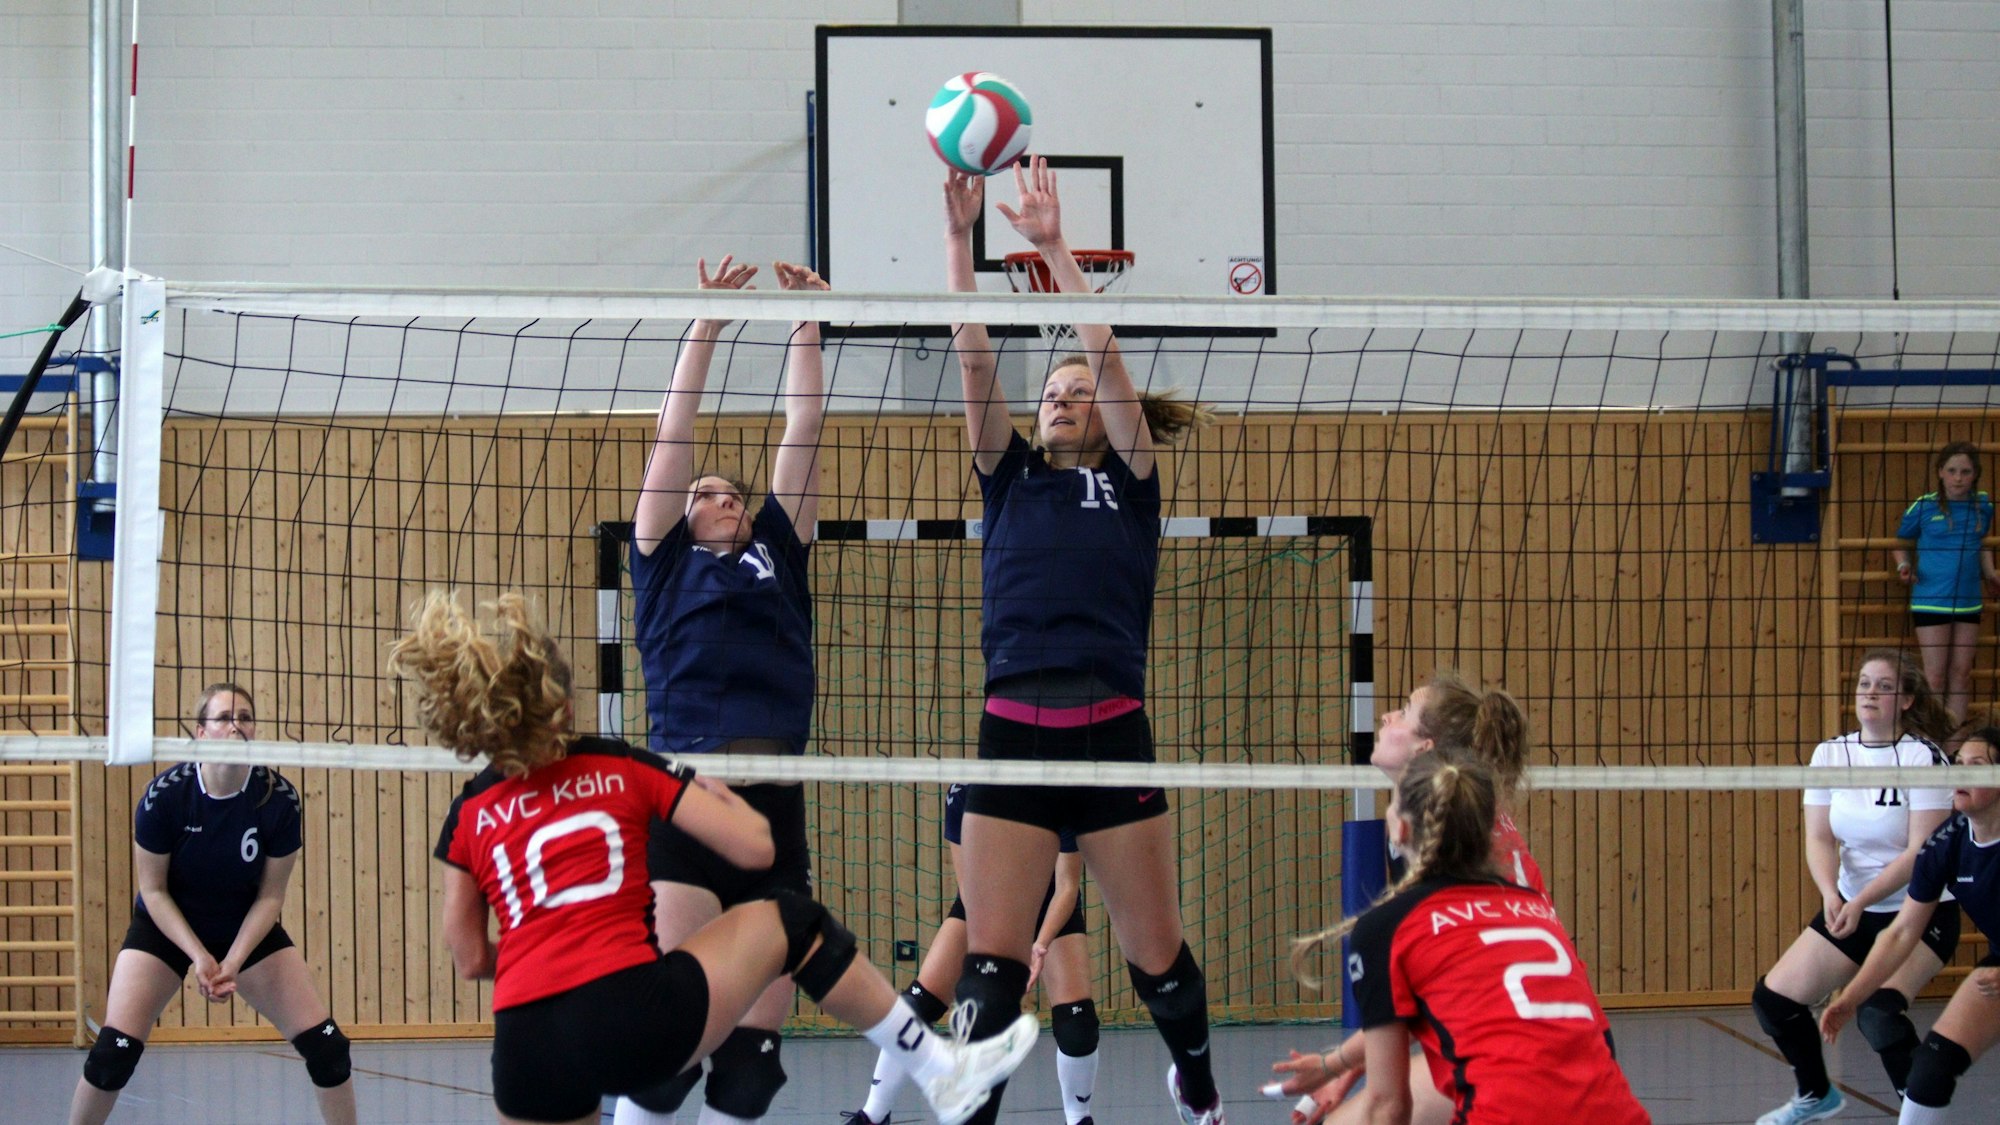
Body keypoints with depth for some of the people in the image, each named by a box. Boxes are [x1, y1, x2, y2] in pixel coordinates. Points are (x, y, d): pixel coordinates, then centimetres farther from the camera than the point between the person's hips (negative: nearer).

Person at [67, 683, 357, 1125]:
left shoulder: (278, 798, -20)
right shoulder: (165, 795, -24)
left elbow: (270, 895, -11)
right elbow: (153, 890, -15)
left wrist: (234, 962, -22)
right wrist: (198, 956, -24)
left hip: (249, 928, 2)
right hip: (165, 926, -2)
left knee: (326, 1046, -8)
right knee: (114, 1050, -17)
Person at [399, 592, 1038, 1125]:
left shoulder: (469, 816, 13)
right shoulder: (621, 769, 10)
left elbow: (470, 959, 18)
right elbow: (754, 847, 12)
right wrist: (718, 792, 33)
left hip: (525, 1048, 2)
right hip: (637, 1015, -2)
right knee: (789, 922, 19)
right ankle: (940, 1071, 26)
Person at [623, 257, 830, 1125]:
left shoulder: (777, 553, 21)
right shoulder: (665, 561, 14)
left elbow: (804, 427, 20)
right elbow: (674, 434, 11)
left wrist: (806, 319, 19)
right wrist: (708, 321, 9)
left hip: (776, 810, 4)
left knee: (758, 1037, 2)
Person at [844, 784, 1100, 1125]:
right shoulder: (964, 794, -29)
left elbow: (1067, 886, -24)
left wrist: (1041, 946, -39)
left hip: (1054, 905, -1)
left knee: (1076, 1020, -18)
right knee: (919, 1003, -10)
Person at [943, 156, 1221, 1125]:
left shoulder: (1130, 481, 9)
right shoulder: (1010, 479, 14)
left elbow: (1104, 352, -2)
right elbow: (974, 356, 4)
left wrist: (1052, 244, -7)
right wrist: (959, 236, -5)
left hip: (1112, 737, -1)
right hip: (1013, 734, 1)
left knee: (1157, 955, 9)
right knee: (989, 963, -6)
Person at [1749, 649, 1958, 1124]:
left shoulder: (1924, 757, -15)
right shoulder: (1831, 754, 0)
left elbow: (1922, 851, -20)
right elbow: (1819, 838, -2)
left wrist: (1861, 900, -28)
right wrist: (1831, 894, -22)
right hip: (1851, 907, 6)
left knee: (1879, 1011, -29)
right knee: (1772, 1000, 1)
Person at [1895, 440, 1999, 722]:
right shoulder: (1923, 507, -6)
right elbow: (1902, 543, 8)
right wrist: (1904, 567, -10)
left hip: (1968, 601, 4)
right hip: (1931, 601, -4)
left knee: (1961, 675, 8)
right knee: (1935, 677, -2)